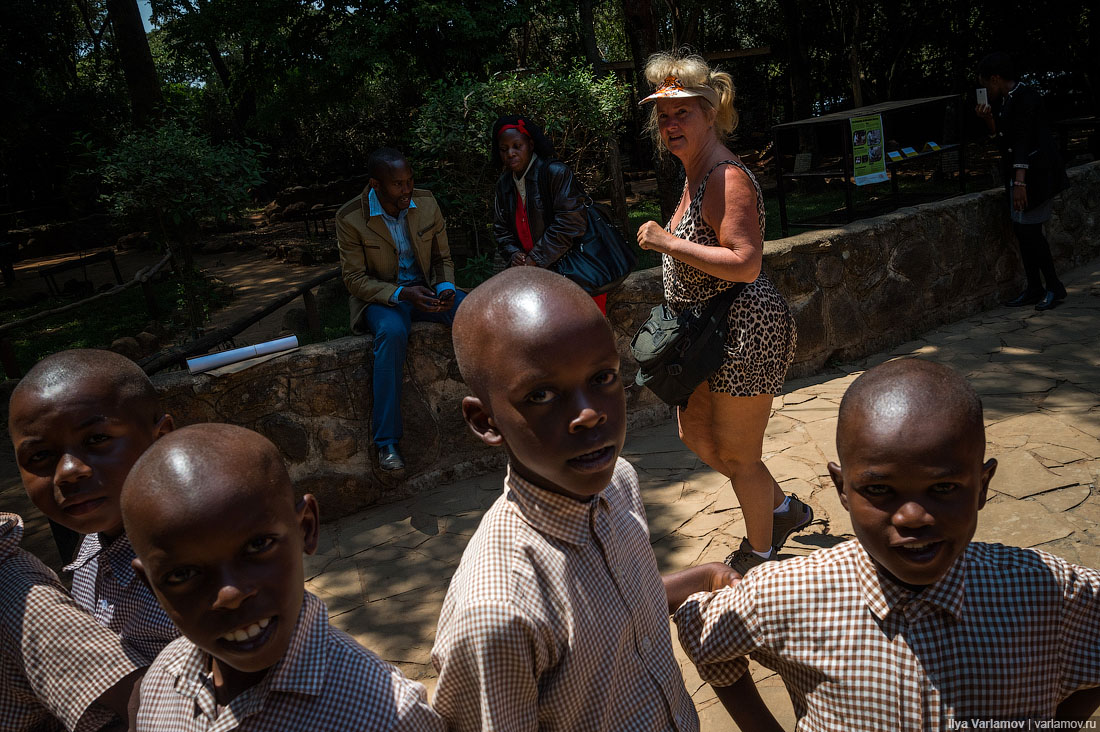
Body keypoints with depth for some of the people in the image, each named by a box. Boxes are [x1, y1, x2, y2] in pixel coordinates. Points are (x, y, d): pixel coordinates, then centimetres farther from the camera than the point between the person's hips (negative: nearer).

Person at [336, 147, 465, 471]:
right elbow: (355, 280, -10)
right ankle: (386, 441, -30)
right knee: (392, 332, -38)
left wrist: (446, 287, -14)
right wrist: (401, 294, -25)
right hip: (380, 296, -3)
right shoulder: (350, 219, -13)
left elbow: (443, 258, 8)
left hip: (425, 288, 4)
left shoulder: (427, 204, -2)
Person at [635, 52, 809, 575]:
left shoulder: (727, 178, -21)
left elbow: (746, 264, -29)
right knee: (696, 435, 20)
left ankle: (759, 554, 30)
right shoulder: (696, 174, 10)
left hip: (745, 333, -11)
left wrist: (668, 243, -26)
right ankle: (783, 509, 39)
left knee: (737, 456, 5)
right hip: (710, 332, 11)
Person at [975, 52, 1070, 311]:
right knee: (1022, 230, 9)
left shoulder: (1025, 97, -15)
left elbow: (1024, 141, -21)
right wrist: (989, 120, 2)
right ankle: (1034, 288, 16)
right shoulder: (1004, 101, 12)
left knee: (1030, 230, -8)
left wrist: (1020, 182, -25)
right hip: (1017, 173, 9)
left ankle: (1054, 286, 4)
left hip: (1035, 174, -9)